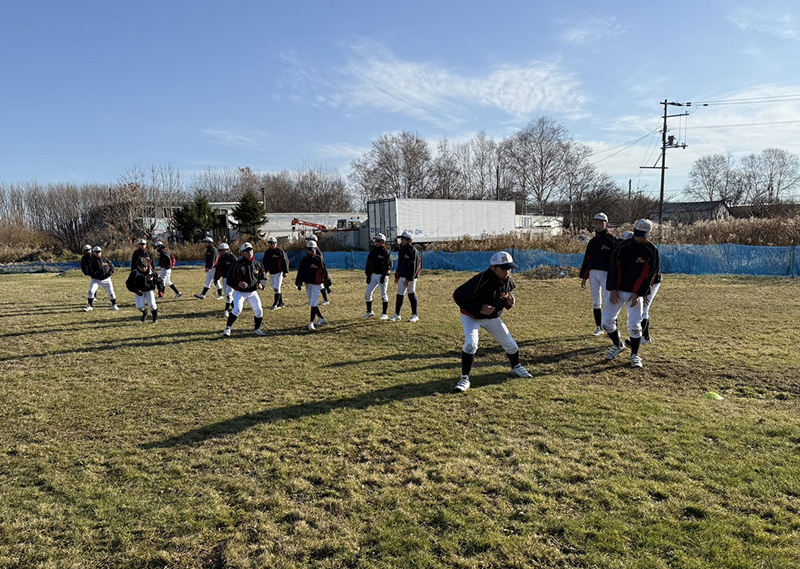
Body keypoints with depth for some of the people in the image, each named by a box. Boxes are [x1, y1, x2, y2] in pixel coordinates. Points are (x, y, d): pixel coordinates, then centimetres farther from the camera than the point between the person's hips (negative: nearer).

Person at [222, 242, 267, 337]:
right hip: (240, 292, -4)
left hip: (252, 292, 4)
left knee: (259, 310, 1)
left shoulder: (258, 265, -1)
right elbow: (230, 279, -10)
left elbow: (263, 277, 8)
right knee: (237, 309, -21)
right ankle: (227, 328, -5)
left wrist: (261, 284, -14)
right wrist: (238, 283, -28)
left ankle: (257, 329, 24)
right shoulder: (238, 264, -13)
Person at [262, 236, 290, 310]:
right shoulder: (267, 252, 8)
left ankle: (275, 304, -5)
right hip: (271, 273, 6)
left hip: (279, 272, -6)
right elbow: (265, 263, 18)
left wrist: (285, 271, -10)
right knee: (275, 289, 10)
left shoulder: (280, 251, -9)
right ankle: (281, 303, 21)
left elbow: (285, 261, -8)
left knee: (276, 288, -12)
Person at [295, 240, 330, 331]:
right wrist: (299, 283, 0)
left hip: (316, 284, -5)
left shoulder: (319, 260, -8)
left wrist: (327, 285, -3)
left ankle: (311, 323, -4)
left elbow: (324, 272, -4)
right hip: (307, 284, 5)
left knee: (313, 304, -8)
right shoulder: (304, 260, 4)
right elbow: (300, 272, 8)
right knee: (312, 304, 11)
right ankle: (321, 318, 26)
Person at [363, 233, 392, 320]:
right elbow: (368, 264, 15)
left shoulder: (386, 252, -6)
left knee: (383, 295, 0)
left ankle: (384, 314, 9)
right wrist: (368, 275, 6)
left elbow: (388, 265, -12)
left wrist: (384, 276, -18)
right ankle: (369, 312, 16)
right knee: (367, 293, 3)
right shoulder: (372, 252, 12)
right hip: (373, 275, 6)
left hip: (382, 275, -6)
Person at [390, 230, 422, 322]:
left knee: (411, 294, 0)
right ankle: (397, 315, 12)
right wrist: (397, 276, 19)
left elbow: (412, 266, -18)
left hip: (411, 277, -7)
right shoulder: (401, 249, 13)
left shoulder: (412, 250, -13)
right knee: (399, 294, 6)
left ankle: (414, 315, 10)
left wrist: (408, 279, -21)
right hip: (402, 276, 8)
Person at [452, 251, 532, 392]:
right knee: (470, 344, -26)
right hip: (471, 316, -6)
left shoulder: (508, 281, -14)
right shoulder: (481, 281, -35)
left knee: (510, 344, 11)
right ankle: (465, 378, -11)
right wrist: (479, 308, -37)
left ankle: (516, 368, 41)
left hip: (492, 318, 6)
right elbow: (458, 295, -33)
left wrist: (510, 301, -16)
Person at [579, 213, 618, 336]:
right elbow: (587, 259, 17)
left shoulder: (612, 239, -1)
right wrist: (584, 277, 12)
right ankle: (599, 327, 15)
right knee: (596, 301, 8)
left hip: (606, 273, -5)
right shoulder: (592, 241, 16)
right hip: (593, 273, 6)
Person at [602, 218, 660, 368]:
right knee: (607, 321, 1)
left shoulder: (652, 251, -5)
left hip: (636, 292, -2)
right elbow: (614, 267, -3)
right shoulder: (624, 246, 0)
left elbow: (647, 274, -8)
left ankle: (635, 355, 9)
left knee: (634, 325, -7)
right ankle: (618, 345, 26)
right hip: (616, 290, 2)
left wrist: (637, 294, -15)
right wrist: (613, 289, -11)